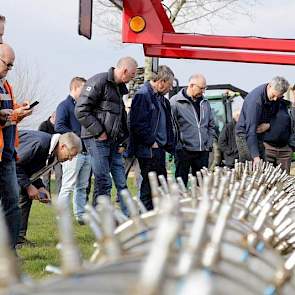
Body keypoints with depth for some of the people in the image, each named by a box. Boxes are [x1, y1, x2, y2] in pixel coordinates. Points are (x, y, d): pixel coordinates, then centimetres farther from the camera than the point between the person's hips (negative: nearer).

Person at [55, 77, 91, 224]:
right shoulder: (64, 105, -5)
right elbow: (59, 127, -17)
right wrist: (78, 136, -18)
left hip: (86, 151, 8)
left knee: (82, 187, 10)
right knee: (68, 187, -7)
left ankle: (80, 215, 15)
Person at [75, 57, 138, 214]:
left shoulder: (120, 87, 18)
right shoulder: (98, 82, -10)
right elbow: (81, 110, -16)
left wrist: (123, 140, 15)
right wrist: (98, 132, -15)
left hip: (113, 141, 9)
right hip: (97, 140, -9)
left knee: (121, 182, 8)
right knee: (103, 182, -7)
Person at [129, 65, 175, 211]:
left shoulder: (160, 98, 15)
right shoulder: (143, 95, -15)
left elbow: (167, 125, 23)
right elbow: (138, 124, -22)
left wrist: (169, 144, 13)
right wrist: (151, 142, -17)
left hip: (159, 148, 10)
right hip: (148, 150, -10)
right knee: (149, 187, -4)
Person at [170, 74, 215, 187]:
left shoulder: (205, 103, 13)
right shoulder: (175, 102, -7)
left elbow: (211, 125, 21)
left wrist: (209, 143, 10)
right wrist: (177, 144, -11)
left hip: (203, 152, 5)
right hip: (184, 151, -5)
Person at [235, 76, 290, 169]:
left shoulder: (277, 98, -6)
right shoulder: (255, 99, -28)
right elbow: (251, 130, -32)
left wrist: (268, 125, -14)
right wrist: (256, 156, -39)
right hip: (245, 134, -6)